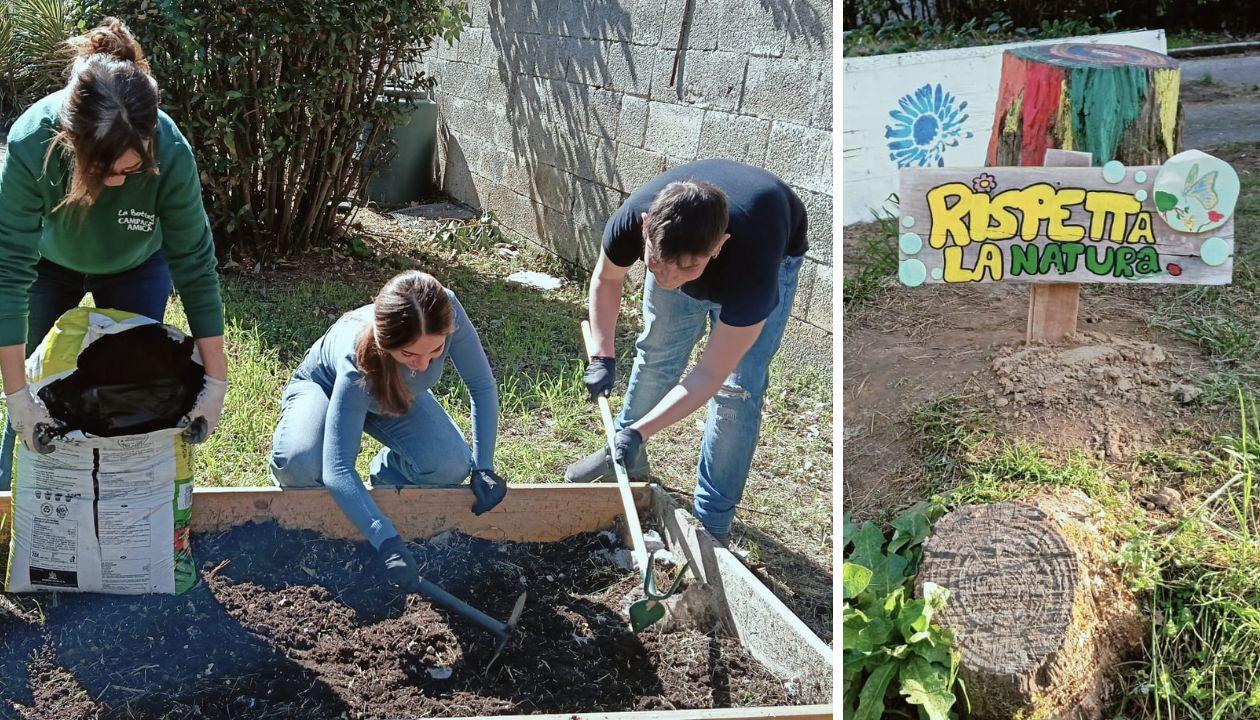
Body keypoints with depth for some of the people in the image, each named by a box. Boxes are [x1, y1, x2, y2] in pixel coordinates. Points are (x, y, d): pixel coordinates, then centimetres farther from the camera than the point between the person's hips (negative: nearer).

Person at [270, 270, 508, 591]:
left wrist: (483, 467, -25)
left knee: (451, 466, -24)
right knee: (300, 462, -36)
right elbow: (338, 470, -46)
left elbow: (482, 385, -20)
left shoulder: (448, 312, -38)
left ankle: (389, 469, 12)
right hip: (324, 386, -3)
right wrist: (388, 543, -55)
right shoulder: (357, 363, -45)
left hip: (397, 394, 3)